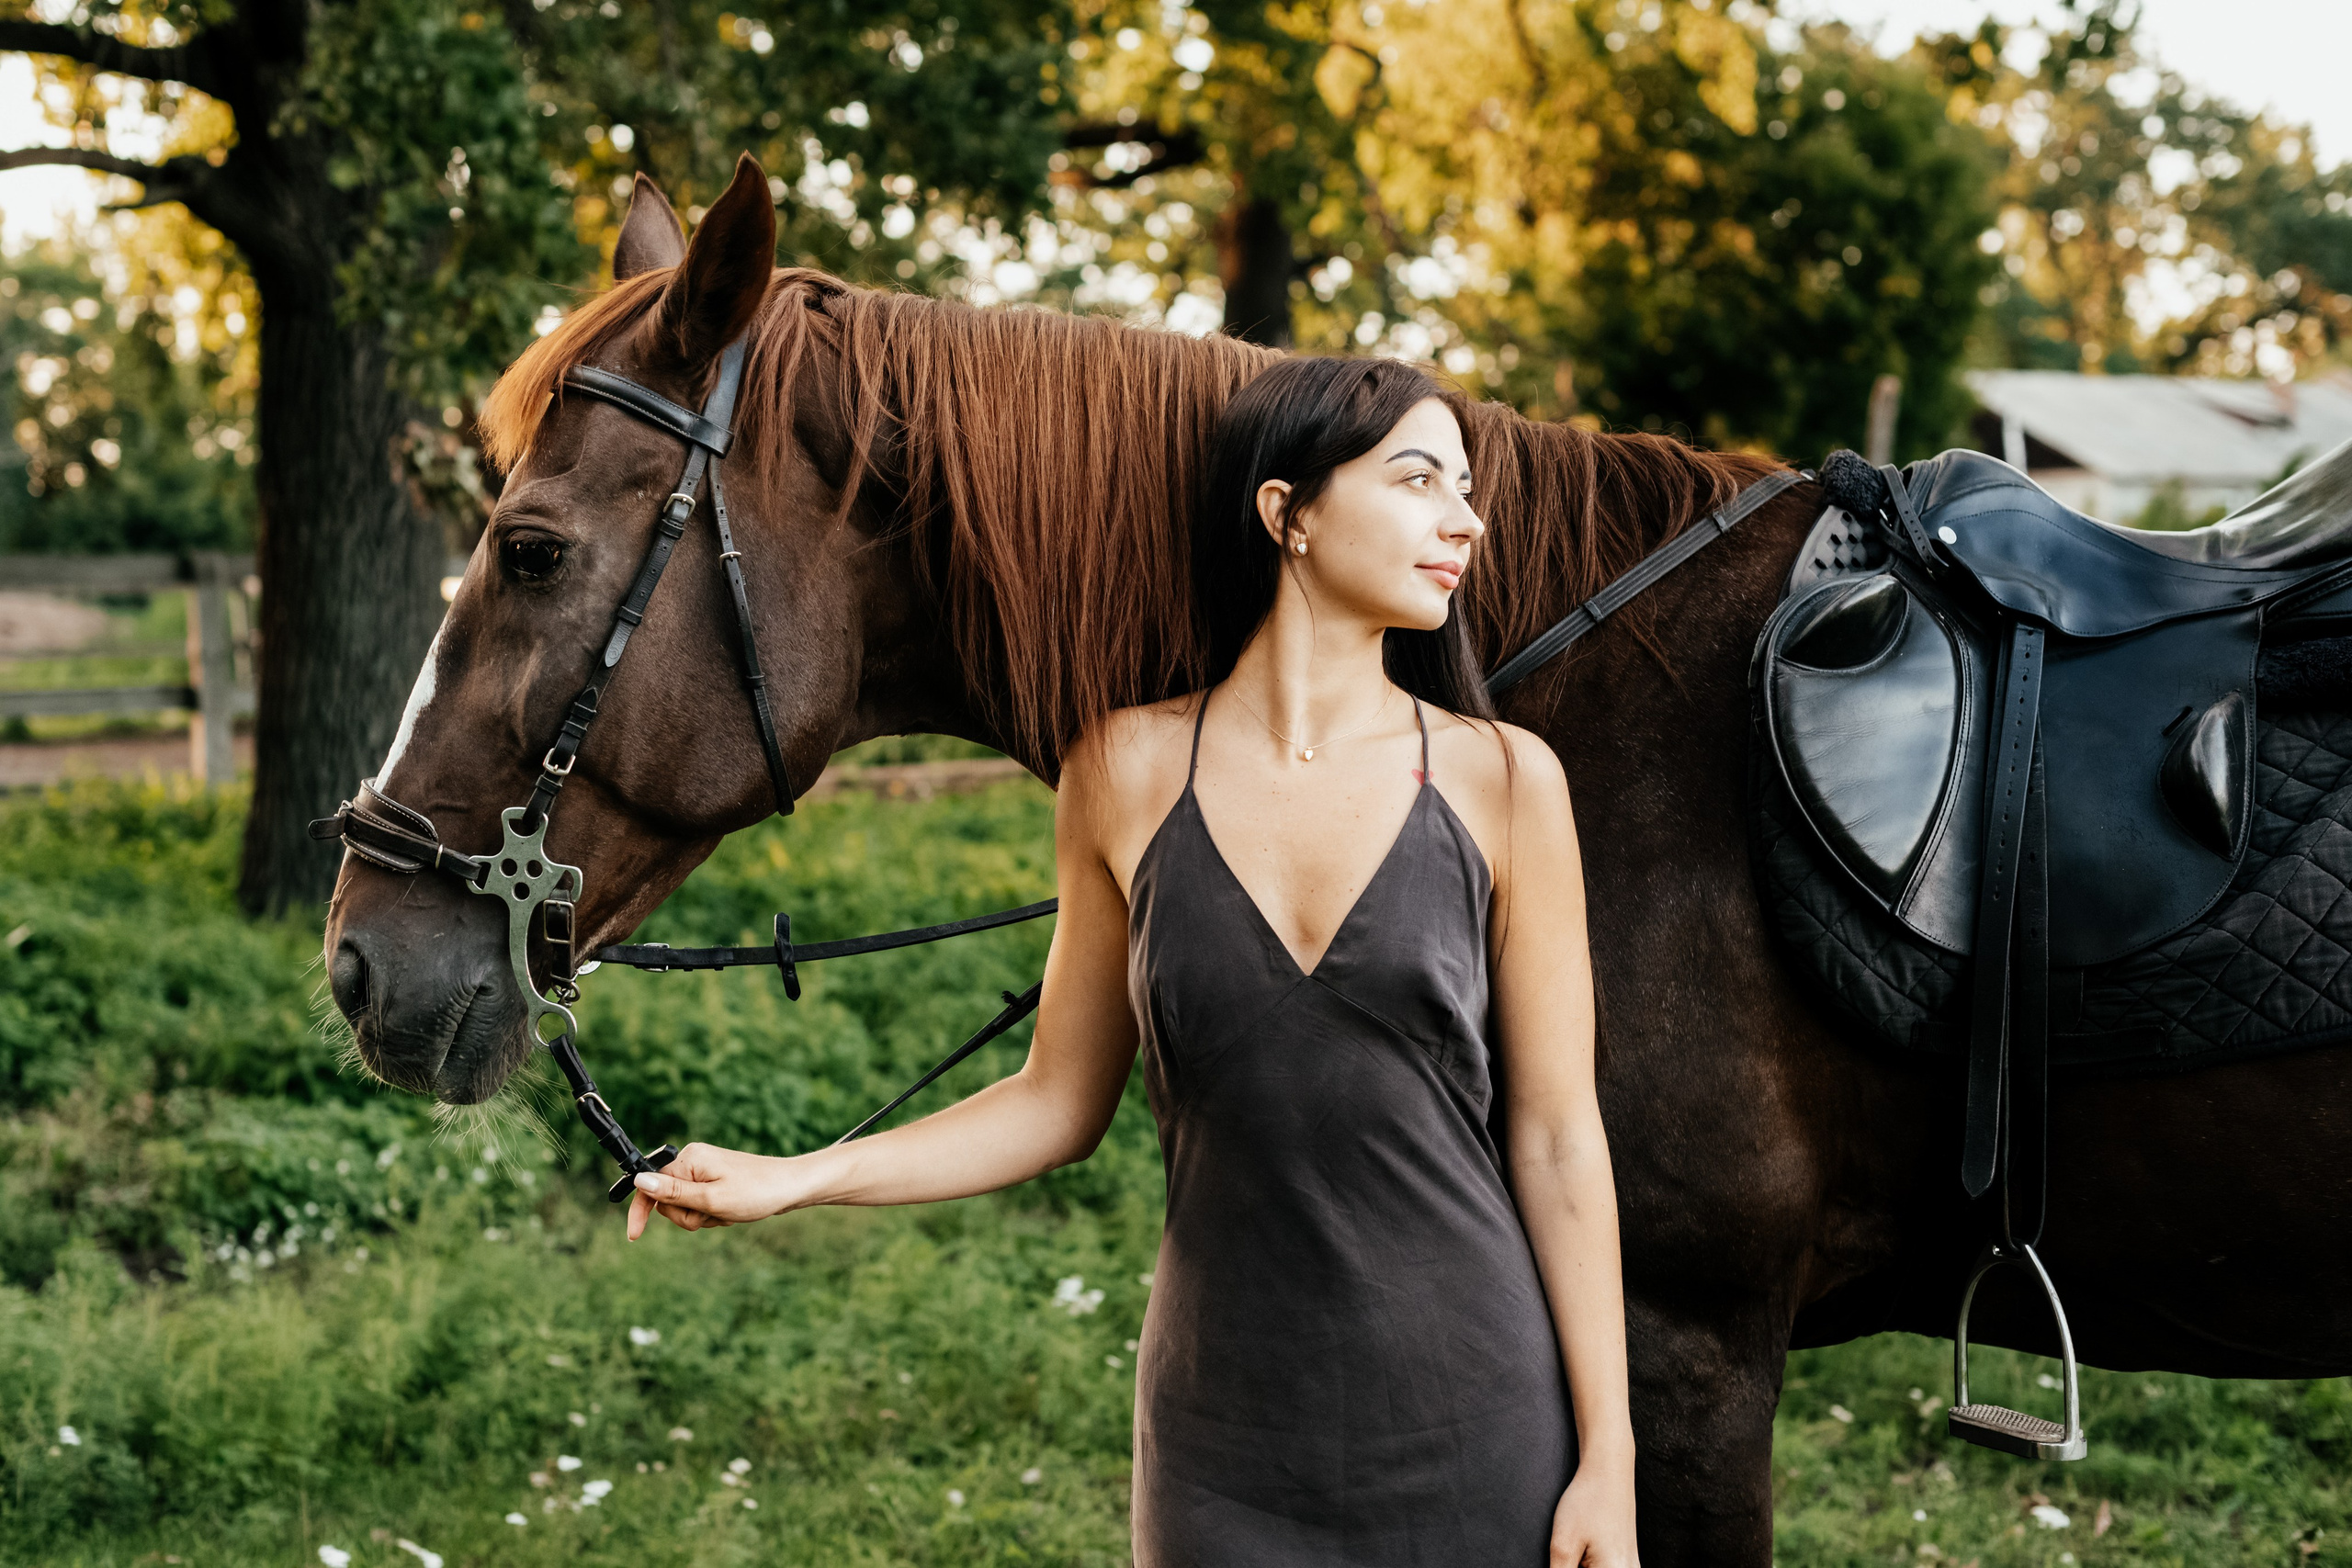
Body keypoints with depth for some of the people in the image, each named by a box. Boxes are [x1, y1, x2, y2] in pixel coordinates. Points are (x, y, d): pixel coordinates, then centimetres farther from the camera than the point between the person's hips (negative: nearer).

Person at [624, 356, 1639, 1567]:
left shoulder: (1502, 782, -3)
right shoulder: (1131, 773, 0)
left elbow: (1555, 1139, -2)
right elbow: (1060, 1103, 6)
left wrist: (1608, 1463, -4)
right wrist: (796, 1180, -4)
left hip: (1475, 1433, 0)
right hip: (1226, 1443, 1)